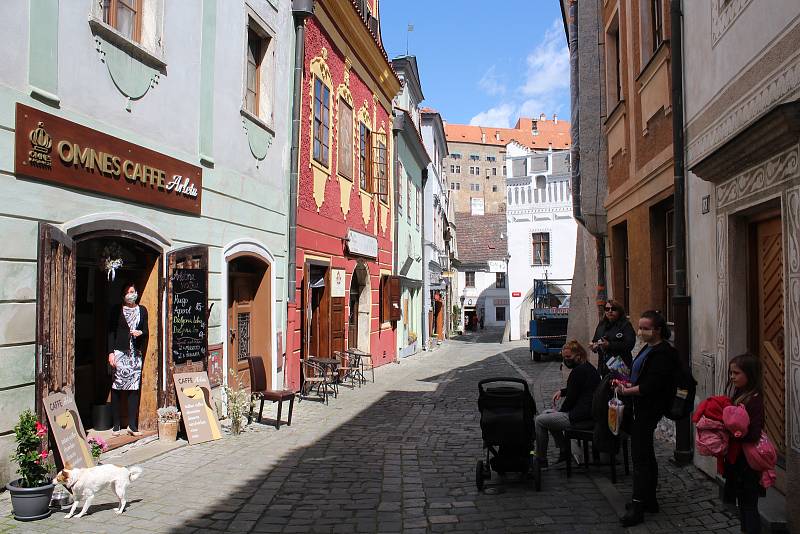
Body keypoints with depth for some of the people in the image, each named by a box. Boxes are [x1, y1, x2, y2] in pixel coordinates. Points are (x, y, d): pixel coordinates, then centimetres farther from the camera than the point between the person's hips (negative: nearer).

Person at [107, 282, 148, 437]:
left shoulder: (142, 310, 13)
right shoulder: (117, 310, 3)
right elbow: (111, 332, 1)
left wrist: (140, 333, -7)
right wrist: (111, 352, -7)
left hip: (136, 354, 3)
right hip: (120, 352, -3)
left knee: (134, 389, 0)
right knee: (117, 388, -2)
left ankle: (132, 425, 4)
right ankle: (116, 425, 6)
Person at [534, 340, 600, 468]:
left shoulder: (579, 371, -20)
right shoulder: (587, 366, 12)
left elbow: (571, 398, -16)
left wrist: (560, 411, 0)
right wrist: (562, 391, 13)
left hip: (580, 415, -11)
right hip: (588, 410, 11)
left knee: (539, 421, -6)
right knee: (546, 414, 22)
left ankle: (541, 460, 5)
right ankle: (565, 450, 21)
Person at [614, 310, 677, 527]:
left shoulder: (663, 353, -17)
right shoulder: (648, 348, 13)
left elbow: (650, 386, -23)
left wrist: (627, 391, -15)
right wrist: (627, 384, 3)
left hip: (649, 409, -10)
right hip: (640, 409, 10)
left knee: (640, 456, -6)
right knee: (645, 454, 17)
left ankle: (638, 507, 0)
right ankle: (649, 500, 29)